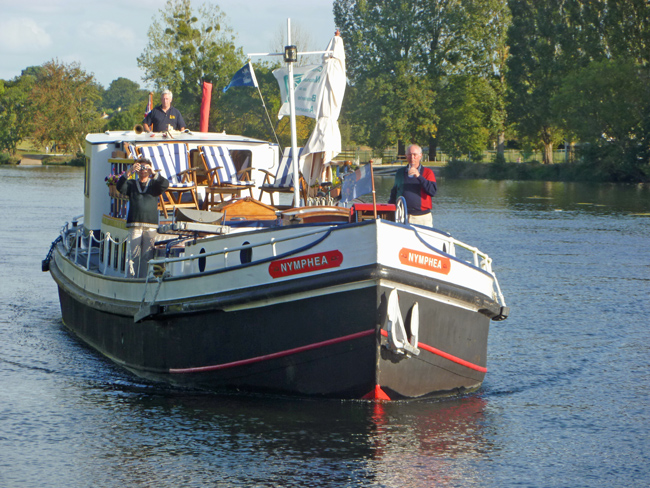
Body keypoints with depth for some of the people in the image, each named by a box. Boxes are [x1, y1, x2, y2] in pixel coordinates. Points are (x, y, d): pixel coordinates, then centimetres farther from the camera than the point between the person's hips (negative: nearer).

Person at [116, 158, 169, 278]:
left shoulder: (154, 184, 15)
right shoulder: (131, 184, 15)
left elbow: (165, 185, -4)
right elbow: (120, 187, -4)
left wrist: (154, 173, -17)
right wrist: (129, 173, -17)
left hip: (151, 226, 0)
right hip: (134, 225, 0)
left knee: (147, 256, -3)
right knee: (134, 254, -5)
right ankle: (132, 278, -4)